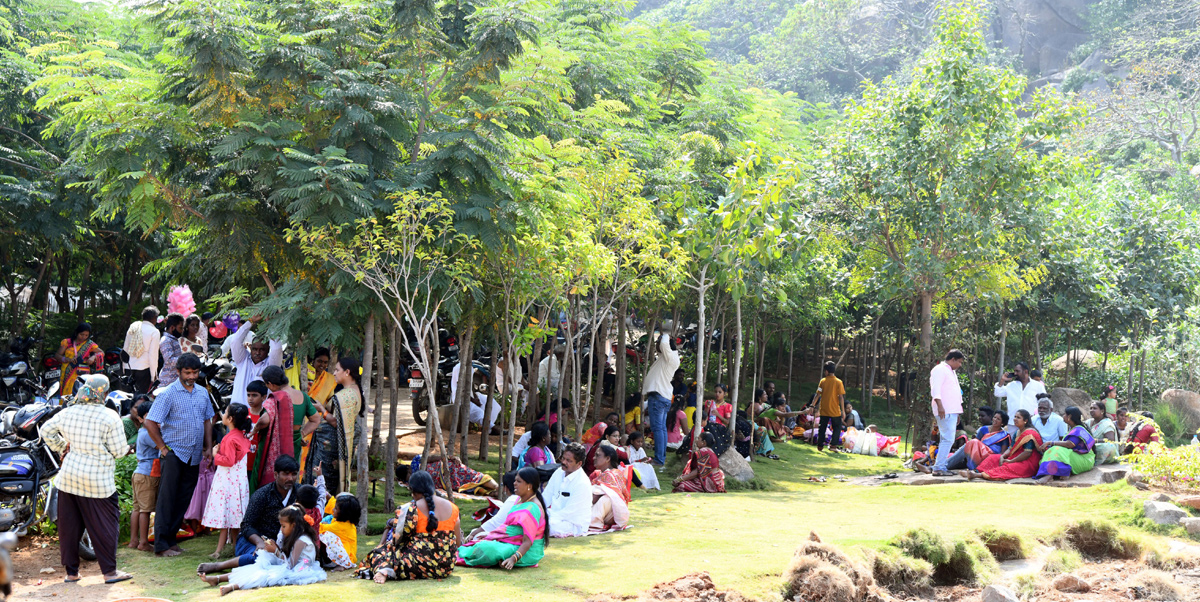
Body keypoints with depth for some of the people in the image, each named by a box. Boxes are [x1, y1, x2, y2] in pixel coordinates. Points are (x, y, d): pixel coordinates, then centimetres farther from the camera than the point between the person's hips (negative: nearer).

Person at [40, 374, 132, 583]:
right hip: (98, 481, -5)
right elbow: (119, 450, -10)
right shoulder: (110, 417, -12)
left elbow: (46, 430, 17)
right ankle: (109, 572, 6)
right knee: (104, 525, 4)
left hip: (68, 478, 5)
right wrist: (126, 448, 11)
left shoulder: (68, 413, 2)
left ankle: (71, 572, 18)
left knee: (69, 525, 11)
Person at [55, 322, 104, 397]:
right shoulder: (67, 342, 10)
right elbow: (57, 355, 7)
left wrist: (93, 357, -9)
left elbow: (102, 353, 12)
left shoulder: (90, 344, 10)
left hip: (81, 376, -1)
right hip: (66, 374, 1)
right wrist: (68, 359, -11)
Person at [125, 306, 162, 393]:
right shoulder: (154, 332, -10)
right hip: (145, 368, -6)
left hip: (132, 367, 6)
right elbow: (153, 355, -13)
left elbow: (126, 348, 14)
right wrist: (153, 376, -10)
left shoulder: (133, 327, 8)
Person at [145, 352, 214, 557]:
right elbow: (150, 423, -10)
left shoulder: (203, 393, 10)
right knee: (167, 499, -4)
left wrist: (208, 447, 11)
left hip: (194, 456, 6)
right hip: (174, 453, -6)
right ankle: (161, 544, -1)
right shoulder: (169, 394, -9)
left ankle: (171, 538, 18)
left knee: (183, 500, 9)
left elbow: (207, 420, 19)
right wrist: (163, 448, -8)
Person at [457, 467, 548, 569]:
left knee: (486, 548, -26)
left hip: (526, 552, -11)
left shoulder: (533, 508, -22)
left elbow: (528, 542, -27)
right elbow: (508, 524, 23)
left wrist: (513, 559, -39)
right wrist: (490, 534, 22)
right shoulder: (520, 499, 10)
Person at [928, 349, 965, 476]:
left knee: (947, 440, 10)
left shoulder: (951, 372, 25)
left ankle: (941, 466, 12)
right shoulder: (940, 369, -5)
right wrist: (940, 405, -25)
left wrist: (957, 413, 27)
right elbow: (935, 389, -16)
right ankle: (938, 468, -15)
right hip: (944, 411, -10)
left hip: (952, 411, 10)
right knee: (948, 439, -15)